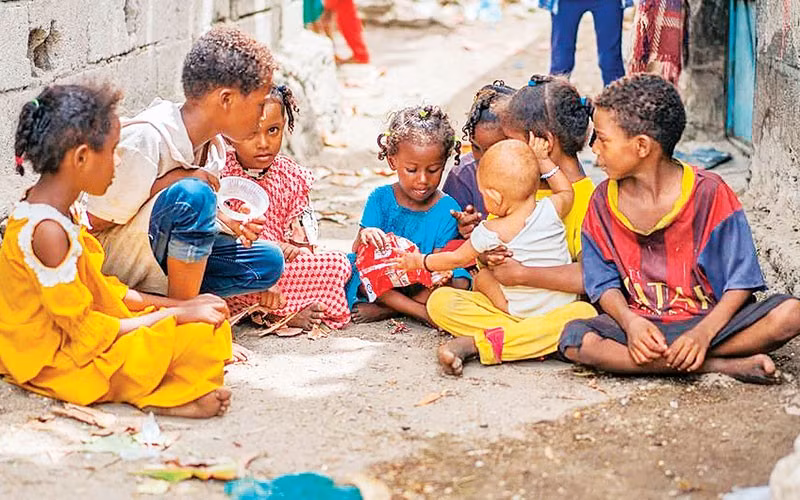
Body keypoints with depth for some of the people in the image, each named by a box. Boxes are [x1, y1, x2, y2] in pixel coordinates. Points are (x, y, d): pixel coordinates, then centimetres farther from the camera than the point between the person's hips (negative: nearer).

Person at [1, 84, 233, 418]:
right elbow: (84, 328, -24)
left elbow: (94, 286, 12)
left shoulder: (45, 210, 5)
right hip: (61, 363, -10)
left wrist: (177, 305, 5)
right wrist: (177, 314, -16)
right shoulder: (47, 230, -27)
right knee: (200, 336, -21)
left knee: (208, 323, 7)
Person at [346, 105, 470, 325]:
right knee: (350, 265, -27)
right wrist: (364, 238, -33)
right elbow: (358, 255, -8)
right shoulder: (380, 198, -3)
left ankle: (385, 310, -20)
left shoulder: (447, 209, -6)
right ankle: (420, 312, -25)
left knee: (459, 282, -29)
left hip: (423, 287, -1)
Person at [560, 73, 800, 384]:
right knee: (574, 340, -30)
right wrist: (630, 322, -17)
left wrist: (704, 333, -23)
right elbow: (604, 282, 4)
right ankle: (724, 366, -25)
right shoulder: (604, 202, 3)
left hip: (709, 320, -2)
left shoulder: (708, 193, -7)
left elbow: (741, 281, -8)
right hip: (640, 325, 2)